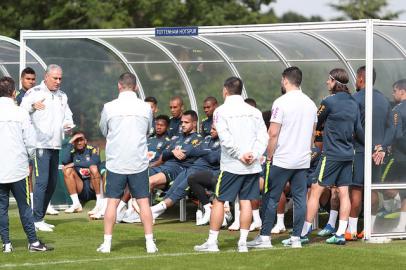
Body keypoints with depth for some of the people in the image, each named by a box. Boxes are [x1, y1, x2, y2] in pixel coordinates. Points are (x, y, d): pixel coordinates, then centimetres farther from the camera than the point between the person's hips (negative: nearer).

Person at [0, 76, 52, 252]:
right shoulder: (21, 113, -7)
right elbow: (31, 142, -4)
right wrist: (26, 158, 14)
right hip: (18, 168, -1)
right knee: (24, 206, 4)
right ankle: (33, 242, 7)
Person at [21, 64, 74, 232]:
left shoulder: (62, 96, 17)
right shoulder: (34, 93, -4)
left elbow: (67, 116, 22)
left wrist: (68, 125, 0)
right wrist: (33, 106, -27)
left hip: (55, 145, 8)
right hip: (40, 145, -8)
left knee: (52, 182, 10)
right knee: (42, 181, -12)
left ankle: (40, 217, 19)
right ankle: (37, 220, -9)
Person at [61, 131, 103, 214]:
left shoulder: (92, 150, -1)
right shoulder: (72, 153, 5)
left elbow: (93, 163, -21)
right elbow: (64, 161, -16)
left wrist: (74, 164, -17)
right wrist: (70, 143, -12)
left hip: (93, 187, -3)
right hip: (81, 190, 3)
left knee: (93, 168, -28)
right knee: (67, 170, -16)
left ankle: (100, 204, -26)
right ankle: (76, 204, -19)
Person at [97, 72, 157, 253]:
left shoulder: (109, 107, -6)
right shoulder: (145, 108, -1)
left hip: (116, 162, -1)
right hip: (139, 163, 1)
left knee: (112, 202, 4)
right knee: (143, 202, 5)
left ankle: (107, 243, 4)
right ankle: (150, 243, 5)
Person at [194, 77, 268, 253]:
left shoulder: (221, 111, -3)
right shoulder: (254, 112, 11)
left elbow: (226, 139, -14)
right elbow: (263, 137, 2)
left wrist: (241, 155, -11)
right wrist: (254, 155, -7)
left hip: (231, 165, -4)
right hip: (252, 167, 4)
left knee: (219, 201, 3)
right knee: (246, 201, 7)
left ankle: (212, 242, 4)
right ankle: (243, 242, 5)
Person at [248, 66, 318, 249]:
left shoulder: (281, 103, -11)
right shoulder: (311, 104, 10)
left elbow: (273, 134, -14)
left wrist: (269, 156, -5)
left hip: (282, 160, -6)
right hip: (303, 160, 6)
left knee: (271, 198, 1)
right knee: (300, 198, 6)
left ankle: (264, 237, 1)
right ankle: (296, 238, 6)